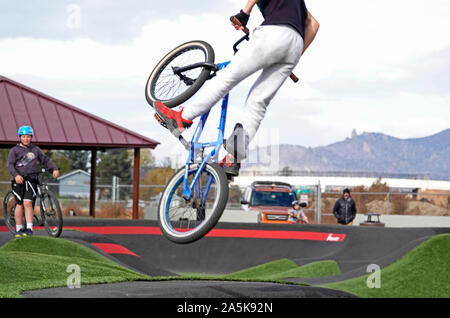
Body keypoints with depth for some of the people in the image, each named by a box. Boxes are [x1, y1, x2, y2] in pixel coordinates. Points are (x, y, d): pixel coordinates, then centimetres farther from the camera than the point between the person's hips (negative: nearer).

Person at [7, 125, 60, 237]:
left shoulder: (35, 149, 13)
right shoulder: (15, 150, 3)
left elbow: (45, 160, 18)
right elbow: (10, 165, -6)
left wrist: (55, 169, 1)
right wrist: (16, 175, -24)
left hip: (30, 179, 1)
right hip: (19, 180, -1)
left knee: (28, 203, -12)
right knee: (20, 204, 2)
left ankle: (29, 228, -15)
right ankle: (19, 229, 12)